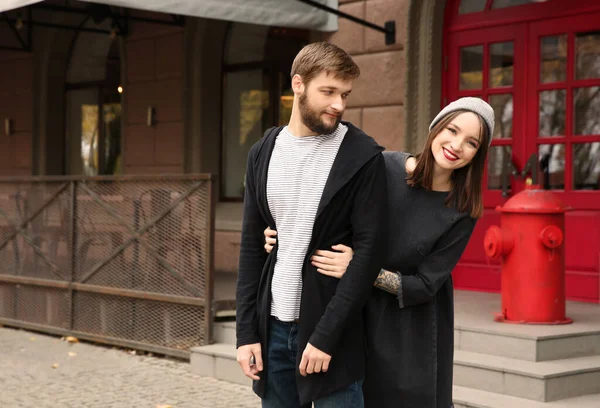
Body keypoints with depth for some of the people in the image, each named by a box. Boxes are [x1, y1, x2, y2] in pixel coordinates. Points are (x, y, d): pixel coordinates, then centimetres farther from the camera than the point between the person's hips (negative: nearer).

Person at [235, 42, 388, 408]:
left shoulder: (363, 157, -6)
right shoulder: (264, 153, 7)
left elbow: (368, 251, -10)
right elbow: (252, 247, 8)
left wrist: (325, 335, -15)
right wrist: (246, 331, 2)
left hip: (332, 330, -4)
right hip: (273, 327, 4)